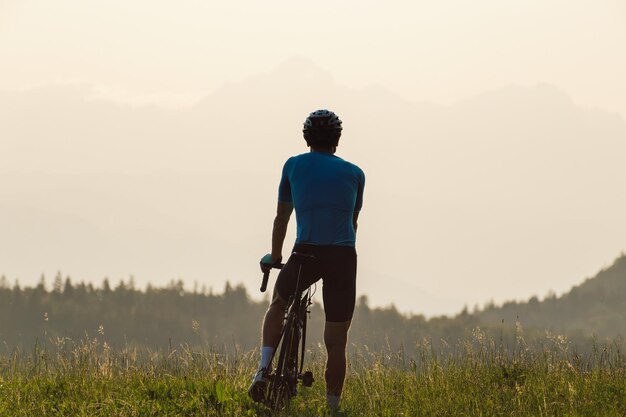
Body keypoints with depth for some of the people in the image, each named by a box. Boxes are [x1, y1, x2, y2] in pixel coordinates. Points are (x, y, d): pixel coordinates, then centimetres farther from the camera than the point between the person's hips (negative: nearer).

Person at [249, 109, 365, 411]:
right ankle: (333, 409, 5)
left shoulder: (294, 165, 14)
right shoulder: (354, 173, 16)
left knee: (278, 304, 28)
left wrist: (274, 257, 38)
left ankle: (264, 368, 10)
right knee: (336, 342, 6)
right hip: (343, 256, 0)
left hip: (306, 252, 0)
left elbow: (282, 218, 23)